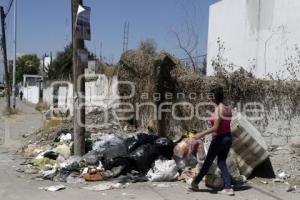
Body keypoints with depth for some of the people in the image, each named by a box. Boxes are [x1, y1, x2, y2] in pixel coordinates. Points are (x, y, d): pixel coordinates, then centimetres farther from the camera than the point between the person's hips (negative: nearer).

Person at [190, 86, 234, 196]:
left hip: (219, 138, -8)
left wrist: (201, 134, -19)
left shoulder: (218, 109, -18)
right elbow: (223, 124, 10)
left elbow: (215, 128, -21)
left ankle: (195, 183, 25)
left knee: (208, 162, 8)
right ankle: (228, 188, 10)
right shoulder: (227, 108, 6)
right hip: (228, 137, 8)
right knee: (222, 162, 15)